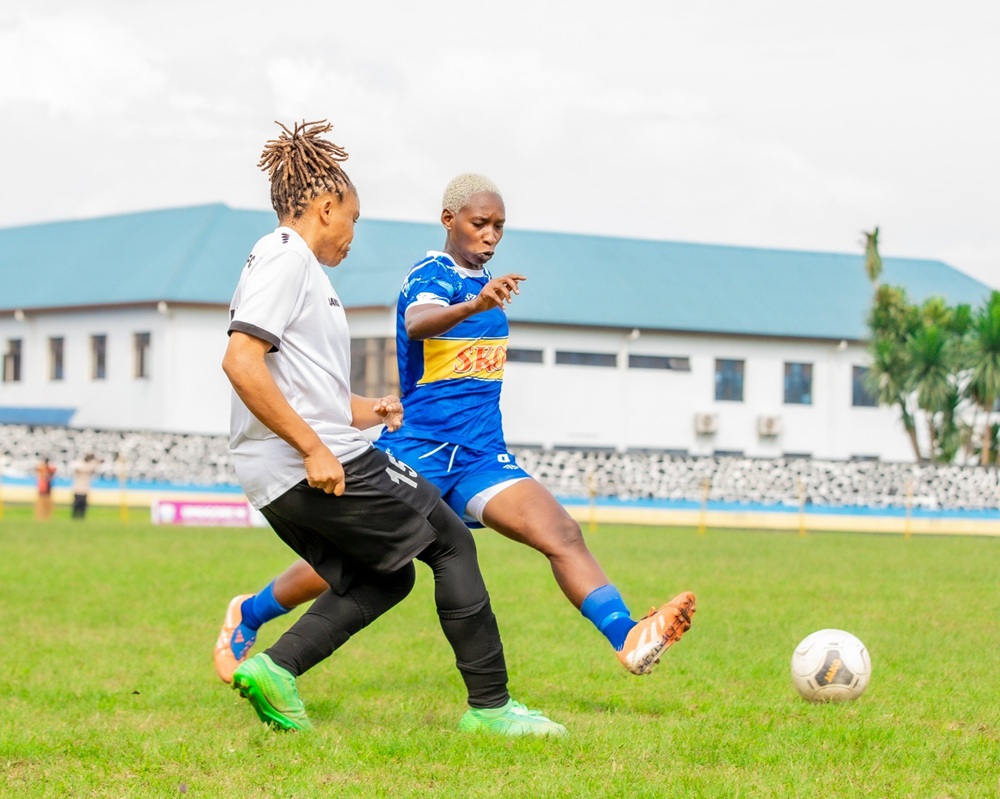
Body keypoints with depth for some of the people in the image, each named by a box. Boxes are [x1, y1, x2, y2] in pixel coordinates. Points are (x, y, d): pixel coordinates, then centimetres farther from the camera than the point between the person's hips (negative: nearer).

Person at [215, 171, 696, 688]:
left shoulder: (483, 283, 13)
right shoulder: (430, 277, -11)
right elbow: (418, 324, -38)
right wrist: (475, 305, -55)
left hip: (480, 455, 6)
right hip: (418, 447, -6)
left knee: (563, 535, -16)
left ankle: (628, 638, -30)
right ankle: (247, 617, 25)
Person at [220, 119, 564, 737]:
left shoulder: (294, 263, 21)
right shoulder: (286, 258, -10)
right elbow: (240, 361, -23)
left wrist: (366, 410, 22)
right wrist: (313, 447, -23)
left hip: (277, 479, 10)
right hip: (315, 467, -10)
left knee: (387, 577, 19)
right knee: (452, 543, 1)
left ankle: (273, 668, 3)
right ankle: (489, 706, 3)